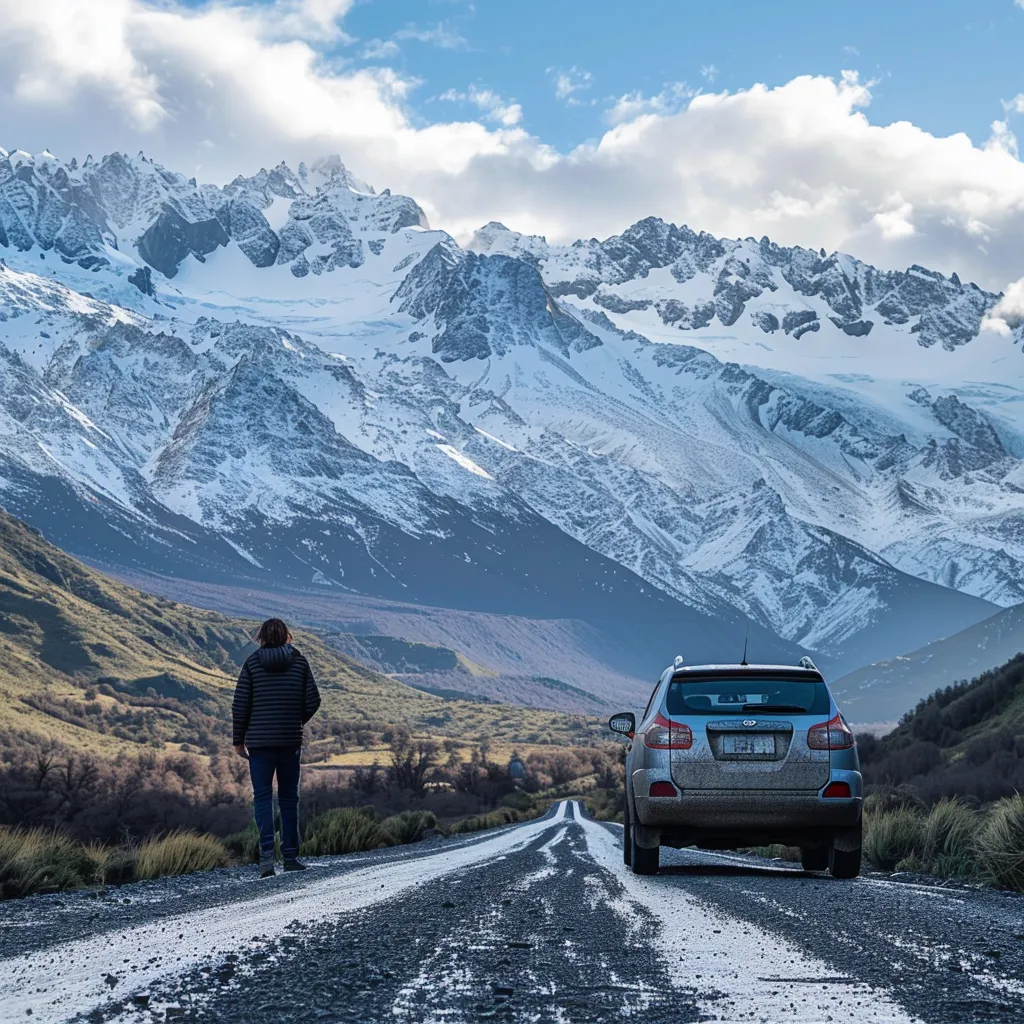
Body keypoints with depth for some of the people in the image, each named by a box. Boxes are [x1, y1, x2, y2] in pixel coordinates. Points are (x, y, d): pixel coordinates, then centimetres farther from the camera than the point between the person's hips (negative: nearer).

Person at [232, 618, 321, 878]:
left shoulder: (252, 662, -2)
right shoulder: (299, 661, 1)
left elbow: (240, 704, -4)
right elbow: (312, 701, -1)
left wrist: (238, 739, 6)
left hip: (259, 740, -1)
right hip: (291, 740, 1)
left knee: (263, 797, 1)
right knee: (289, 798, 10)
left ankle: (266, 854, -13)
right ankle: (290, 856, 9)